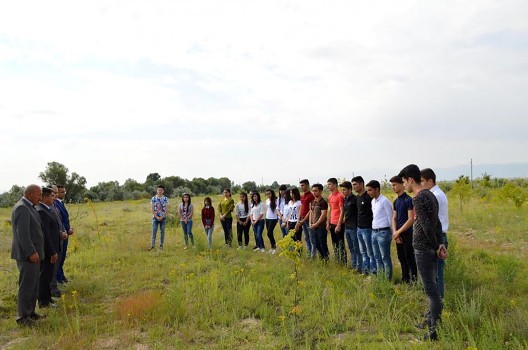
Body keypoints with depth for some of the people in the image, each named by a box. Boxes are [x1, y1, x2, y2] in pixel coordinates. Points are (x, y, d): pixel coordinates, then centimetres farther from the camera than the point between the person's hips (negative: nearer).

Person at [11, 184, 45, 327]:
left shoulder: (28, 207, 13)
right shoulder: (22, 208, -17)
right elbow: (22, 233, -23)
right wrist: (31, 252, -25)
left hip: (32, 253, 10)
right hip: (27, 255, -10)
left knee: (33, 285, 16)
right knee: (26, 286, -2)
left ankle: (30, 312, 26)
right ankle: (23, 317, 6)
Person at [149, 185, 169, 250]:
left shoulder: (165, 199, 0)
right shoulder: (153, 198, 0)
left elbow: (167, 209, -2)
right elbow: (152, 209, -2)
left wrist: (162, 217, -11)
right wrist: (156, 217, -10)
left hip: (163, 218, 0)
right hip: (155, 217, 0)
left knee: (162, 231, 4)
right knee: (154, 231, -4)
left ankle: (161, 245, 12)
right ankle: (152, 245, -2)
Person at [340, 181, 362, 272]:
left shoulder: (355, 199, -15)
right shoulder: (345, 200, 11)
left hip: (354, 228, -8)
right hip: (347, 227, 8)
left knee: (357, 249, 0)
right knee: (351, 248, 16)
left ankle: (359, 267, 8)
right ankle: (353, 266, 26)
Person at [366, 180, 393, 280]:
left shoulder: (384, 201, -13)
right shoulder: (373, 201, 12)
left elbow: (390, 218, -11)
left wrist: (392, 233, -8)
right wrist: (374, 228, 15)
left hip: (383, 232, -8)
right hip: (374, 232, 8)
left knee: (385, 258, 0)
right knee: (377, 258, 14)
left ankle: (388, 279, 8)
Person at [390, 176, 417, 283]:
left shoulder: (408, 200, -12)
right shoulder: (396, 201, 11)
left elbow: (411, 220, -16)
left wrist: (398, 232, -13)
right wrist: (394, 232, -4)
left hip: (407, 234, -7)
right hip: (398, 235, 7)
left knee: (410, 258, -1)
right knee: (402, 258, 14)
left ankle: (413, 279, 9)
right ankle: (405, 279, 25)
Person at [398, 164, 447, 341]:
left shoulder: (418, 199, -18)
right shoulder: (430, 195, 12)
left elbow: (427, 226, -21)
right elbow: (437, 223, 13)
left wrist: (436, 247, -10)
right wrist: (440, 244, 8)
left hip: (423, 249, -10)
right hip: (430, 248, 10)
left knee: (431, 290, -3)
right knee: (432, 288, 19)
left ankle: (436, 331, 4)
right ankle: (433, 321, 32)